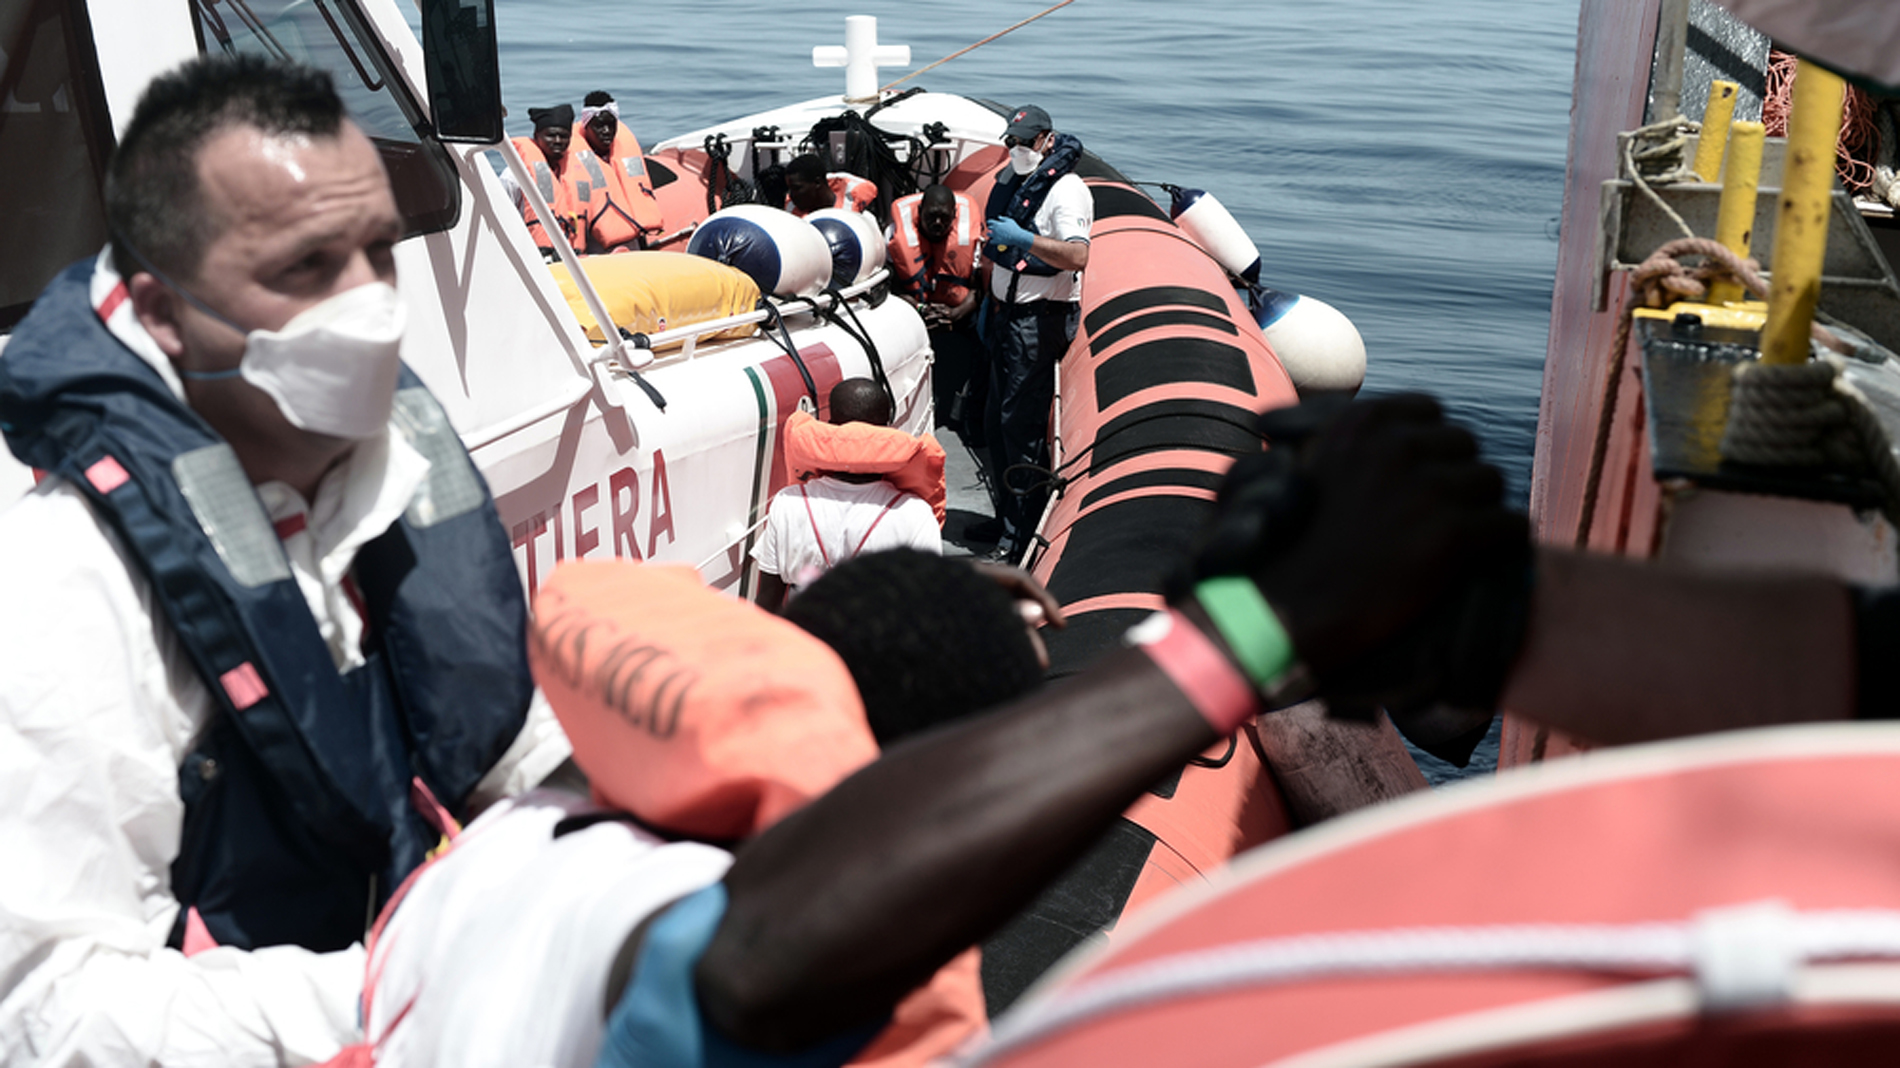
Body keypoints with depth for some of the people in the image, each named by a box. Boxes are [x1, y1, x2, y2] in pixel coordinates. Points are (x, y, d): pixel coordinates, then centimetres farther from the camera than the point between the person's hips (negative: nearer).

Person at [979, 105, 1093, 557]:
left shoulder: (1066, 189, -14)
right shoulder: (1009, 181, 14)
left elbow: (1076, 255, -28)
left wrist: (1022, 238, -29)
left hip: (1040, 320, -9)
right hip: (1007, 314, 9)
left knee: (1021, 424, -8)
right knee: (996, 419, 14)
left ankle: (1022, 534, -1)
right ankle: (1005, 515, 27)